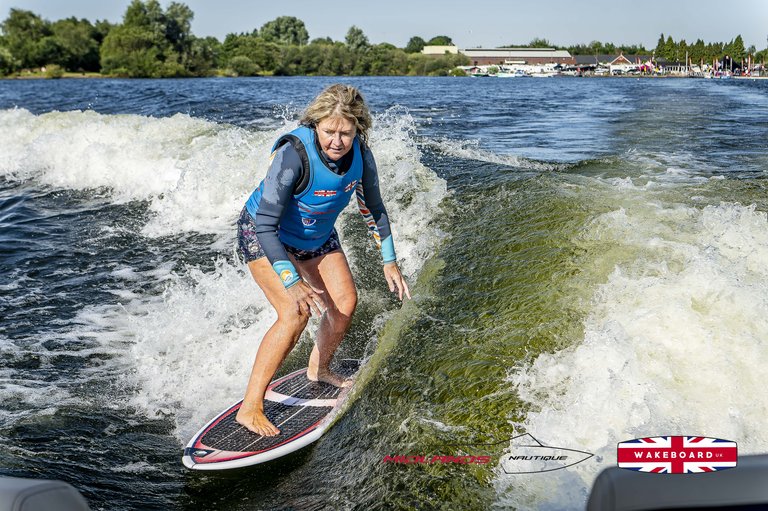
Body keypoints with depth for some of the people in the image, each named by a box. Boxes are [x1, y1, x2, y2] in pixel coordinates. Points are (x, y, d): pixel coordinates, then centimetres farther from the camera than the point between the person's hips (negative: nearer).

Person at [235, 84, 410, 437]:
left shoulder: (360, 155, -18)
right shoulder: (293, 154, -36)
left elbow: (373, 208, 0)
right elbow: (266, 225, -35)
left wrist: (389, 261, -1)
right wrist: (292, 281, -42)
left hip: (317, 236, 6)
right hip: (263, 235, -6)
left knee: (345, 302, 3)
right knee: (296, 312, -23)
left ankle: (318, 371, 32)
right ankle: (250, 408, -14)